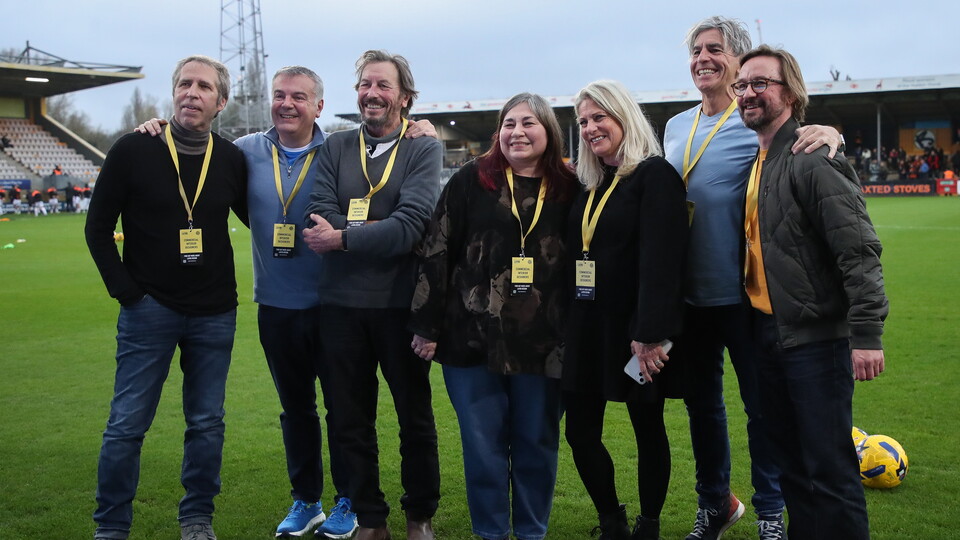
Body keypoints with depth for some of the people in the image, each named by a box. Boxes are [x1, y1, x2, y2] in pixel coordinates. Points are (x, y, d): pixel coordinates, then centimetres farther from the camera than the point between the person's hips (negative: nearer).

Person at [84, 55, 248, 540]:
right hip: (149, 311, -2)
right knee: (127, 424, 2)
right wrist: (126, 292, -6)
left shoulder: (231, 159, 2)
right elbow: (98, 227, 0)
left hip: (214, 316, 3)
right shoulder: (134, 150, -4)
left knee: (207, 423, 10)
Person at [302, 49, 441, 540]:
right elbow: (320, 215, -8)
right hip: (341, 304, 3)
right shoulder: (336, 147, 7)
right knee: (350, 420, 11)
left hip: (401, 304, -3)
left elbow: (411, 225, -16)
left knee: (415, 417, 10)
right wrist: (383, 234, -19)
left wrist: (344, 237, -15)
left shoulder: (424, 150, -2)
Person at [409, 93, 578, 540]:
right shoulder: (470, 181, 0)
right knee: (483, 446, 6)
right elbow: (436, 252, -1)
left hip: (542, 345, 1)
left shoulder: (569, 189, 4)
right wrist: (427, 326, -4)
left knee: (537, 445, 11)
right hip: (471, 339, -1)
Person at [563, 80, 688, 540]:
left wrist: (649, 333, -25)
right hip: (586, 326, 7)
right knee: (581, 432, 7)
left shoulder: (655, 175, -10)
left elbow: (661, 259, -19)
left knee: (648, 430, 8)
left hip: (634, 329, -7)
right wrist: (567, 321, 7)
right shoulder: (589, 183, 13)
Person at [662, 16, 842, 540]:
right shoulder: (675, 126, 9)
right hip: (690, 294, 5)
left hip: (744, 293, -5)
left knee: (761, 404, 7)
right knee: (701, 401, 16)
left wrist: (829, 134, -35)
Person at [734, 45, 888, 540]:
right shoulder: (753, 161, 12)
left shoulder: (813, 159, -13)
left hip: (815, 336, -8)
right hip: (767, 333, 8)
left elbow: (859, 251, -19)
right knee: (791, 462, 17)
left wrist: (866, 334, -23)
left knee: (829, 467, -1)